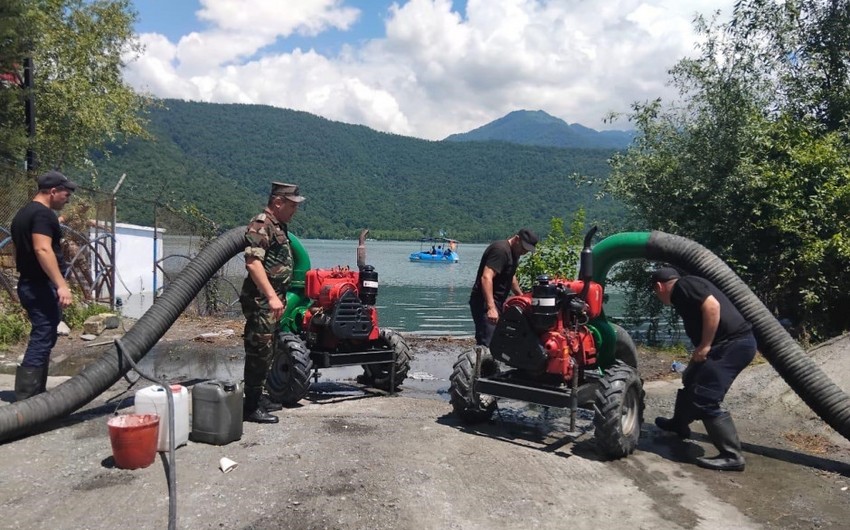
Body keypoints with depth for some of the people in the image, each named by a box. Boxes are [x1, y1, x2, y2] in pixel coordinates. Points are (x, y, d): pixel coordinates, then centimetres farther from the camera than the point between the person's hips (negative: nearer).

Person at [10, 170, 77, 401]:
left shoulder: (23, 213, 18)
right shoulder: (43, 214, -14)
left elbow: (19, 251, 24)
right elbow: (42, 250, -26)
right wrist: (61, 285, -30)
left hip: (28, 284, 11)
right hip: (42, 286, -11)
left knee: (41, 338, 16)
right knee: (42, 340, -10)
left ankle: (34, 395, 22)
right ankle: (26, 400, -10)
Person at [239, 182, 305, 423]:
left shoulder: (279, 227, 17)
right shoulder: (260, 225, -14)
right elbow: (253, 262, -25)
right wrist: (271, 296, -30)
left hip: (272, 300, 10)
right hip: (261, 300, -10)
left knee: (265, 352, 17)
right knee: (259, 351, -6)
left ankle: (258, 397, 28)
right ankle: (251, 407, 1)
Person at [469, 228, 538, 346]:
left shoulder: (513, 252, 16)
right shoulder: (500, 250, -17)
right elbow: (486, 277, -28)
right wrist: (491, 308, -34)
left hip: (496, 303, 10)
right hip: (485, 304, -10)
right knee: (487, 344, -15)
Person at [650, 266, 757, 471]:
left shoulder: (683, 285, -8)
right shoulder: (682, 294, 22)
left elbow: (712, 306, -22)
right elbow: (698, 327, 29)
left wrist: (704, 346, -19)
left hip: (733, 343, -11)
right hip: (728, 344, 11)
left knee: (705, 398, -11)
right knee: (692, 380, 25)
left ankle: (732, 456, -3)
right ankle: (679, 424, 44)